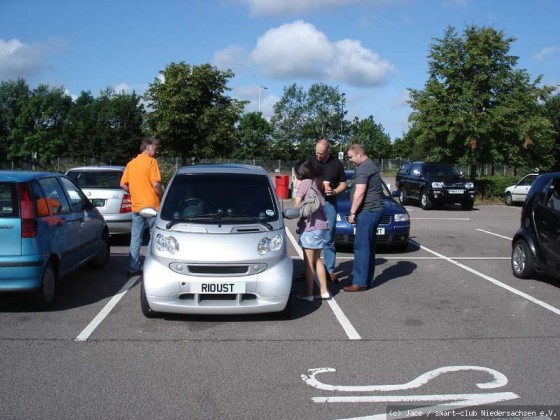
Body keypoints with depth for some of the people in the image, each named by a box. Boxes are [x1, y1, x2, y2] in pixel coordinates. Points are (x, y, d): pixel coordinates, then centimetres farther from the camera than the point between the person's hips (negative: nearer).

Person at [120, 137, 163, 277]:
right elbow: (155, 184, -15)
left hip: (136, 207, 6)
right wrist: (162, 197, -1)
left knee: (135, 238, 10)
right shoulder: (151, 161, -8)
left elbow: (123, 185, 11)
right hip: (152, 206, -6)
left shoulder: (131, 163, 11)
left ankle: (133, 268, 13)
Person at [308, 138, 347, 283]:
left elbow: (343, 184, 8)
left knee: (328, 239, 3)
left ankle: (330, 270, 9)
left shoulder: (337, 164, 3)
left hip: (329, 203, -1)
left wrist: (334, 191, -11)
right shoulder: (310, 161, 4)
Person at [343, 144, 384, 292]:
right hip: (372, 210, 11)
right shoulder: (370, 165, 20)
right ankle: (366, 280, 17)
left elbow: (359, 192, -20)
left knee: (361, 247, -9)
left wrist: (352, 212, -15)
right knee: (368, 247, 12)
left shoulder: (363, 168, -13)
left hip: (367, 211, -11)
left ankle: (360, 282, -7)